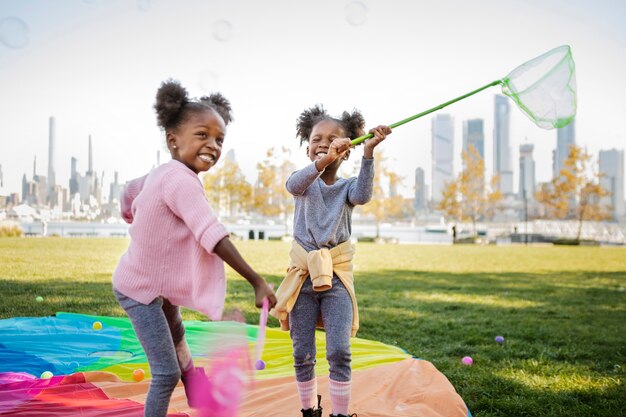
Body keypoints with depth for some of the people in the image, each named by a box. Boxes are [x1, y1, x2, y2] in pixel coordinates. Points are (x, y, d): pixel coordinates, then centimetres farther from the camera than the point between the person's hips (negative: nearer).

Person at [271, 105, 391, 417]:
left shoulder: (347, 186, 4)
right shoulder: (306, 183, 4)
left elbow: (362, 195, -22)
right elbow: (292, 184, -23)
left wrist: (368, 152, -36)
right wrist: (323, 162, -42)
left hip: (336, 277, -1)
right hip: (303, 276, 1)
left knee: (339, 351, -10)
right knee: (302, 354, 6)